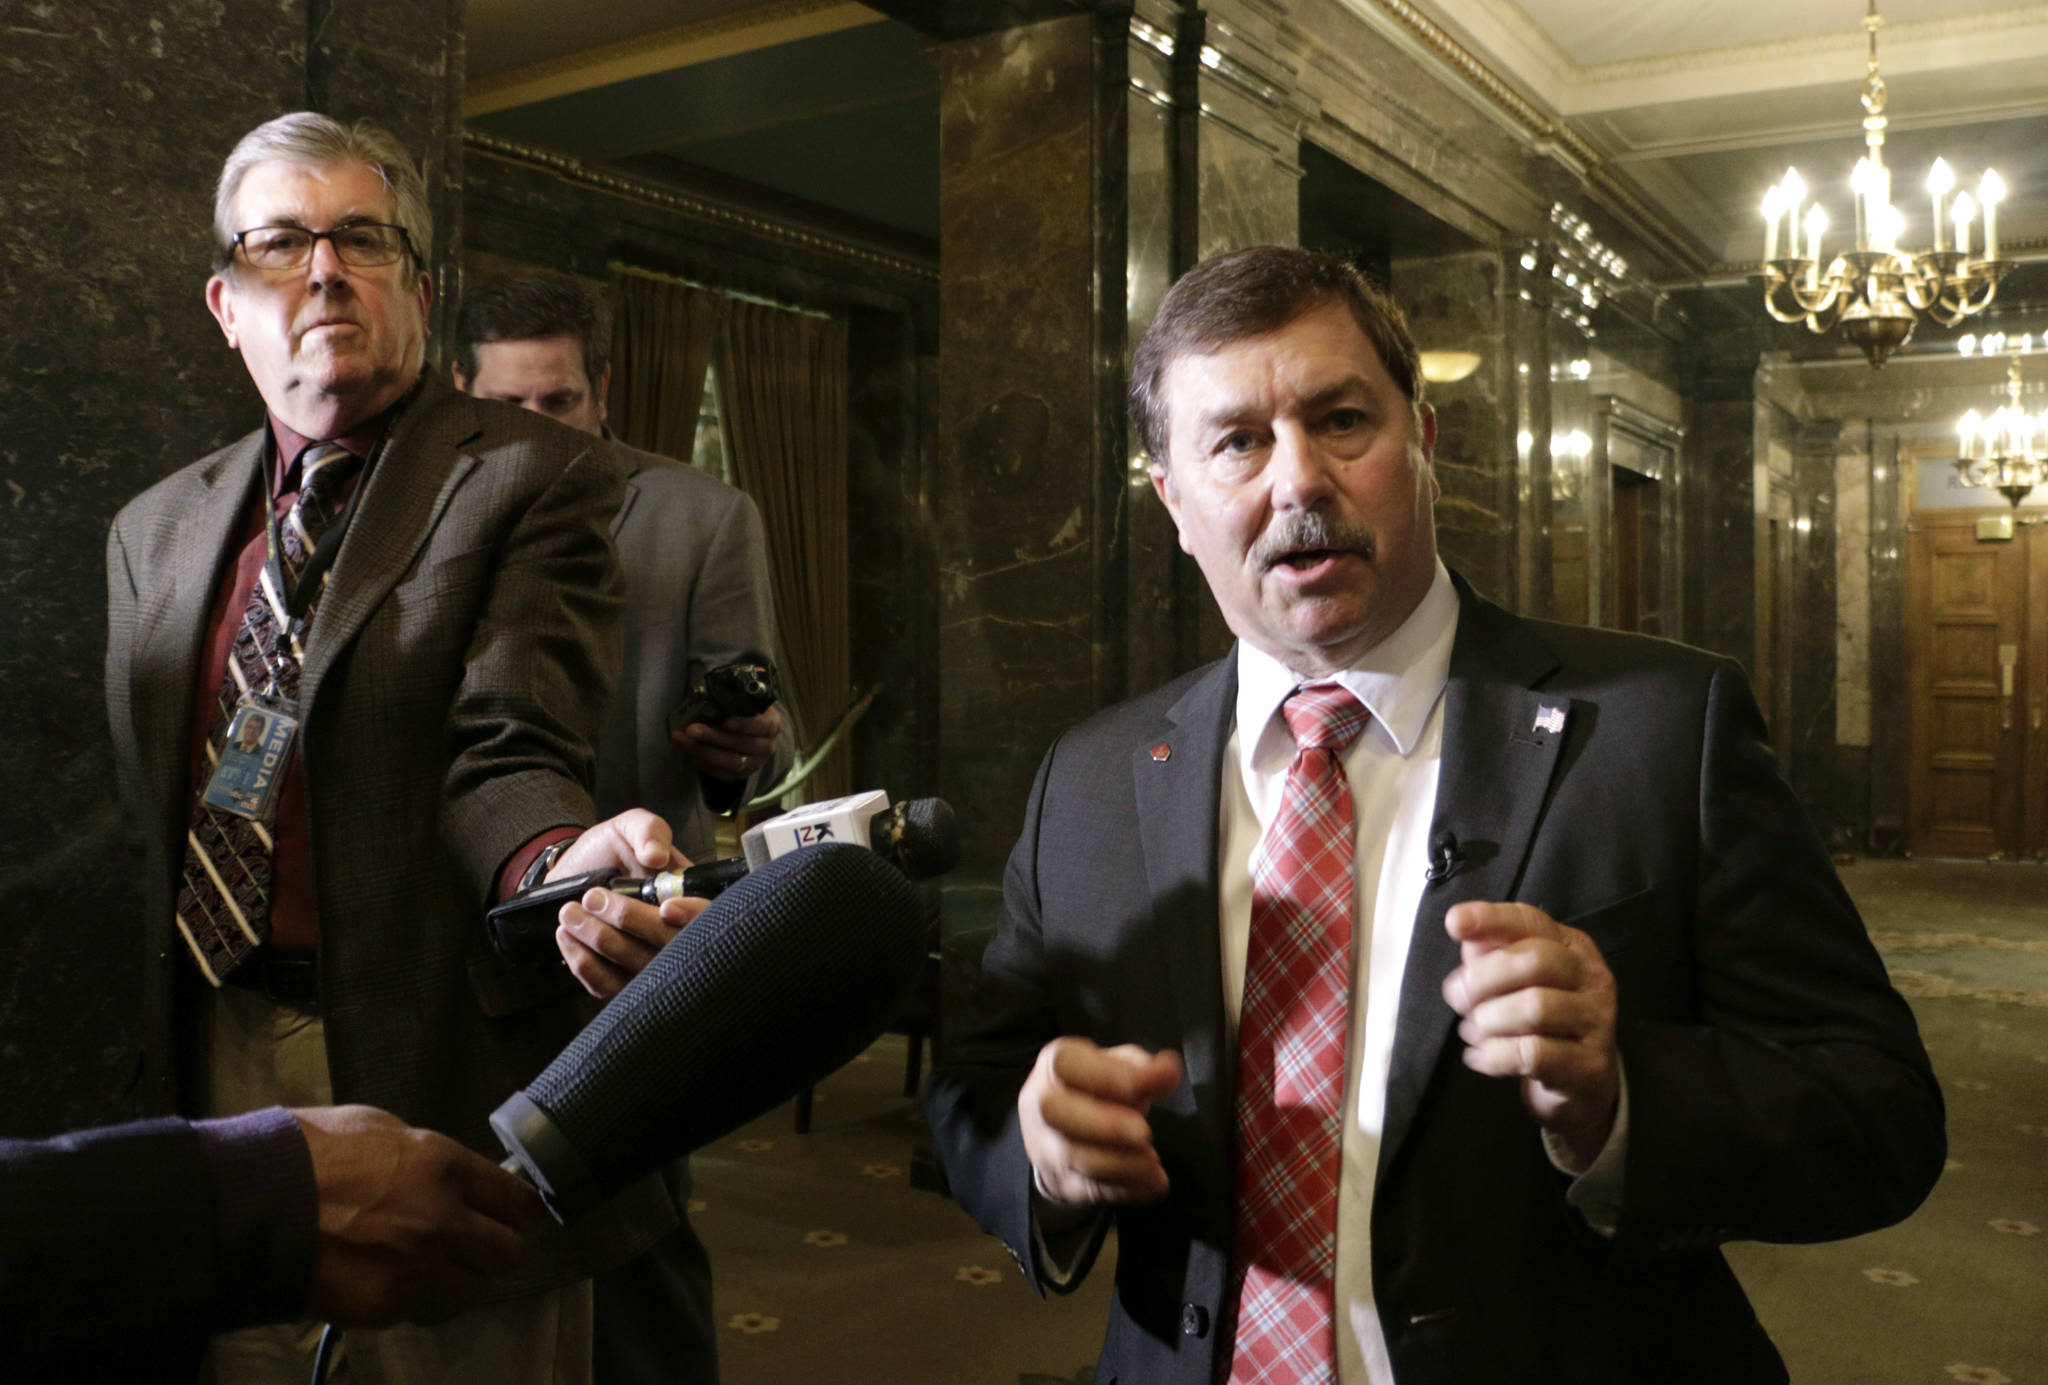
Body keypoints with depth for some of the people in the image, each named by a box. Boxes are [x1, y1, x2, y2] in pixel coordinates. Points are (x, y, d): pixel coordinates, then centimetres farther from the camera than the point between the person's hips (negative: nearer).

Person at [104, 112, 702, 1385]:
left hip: (435, 1078, -5)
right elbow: (124, 803, 14)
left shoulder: (533, 480, -5)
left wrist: (559, 862, -40)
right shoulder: (158, 526, 14)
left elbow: (509, 750, -18)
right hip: (211, 1077, 5)